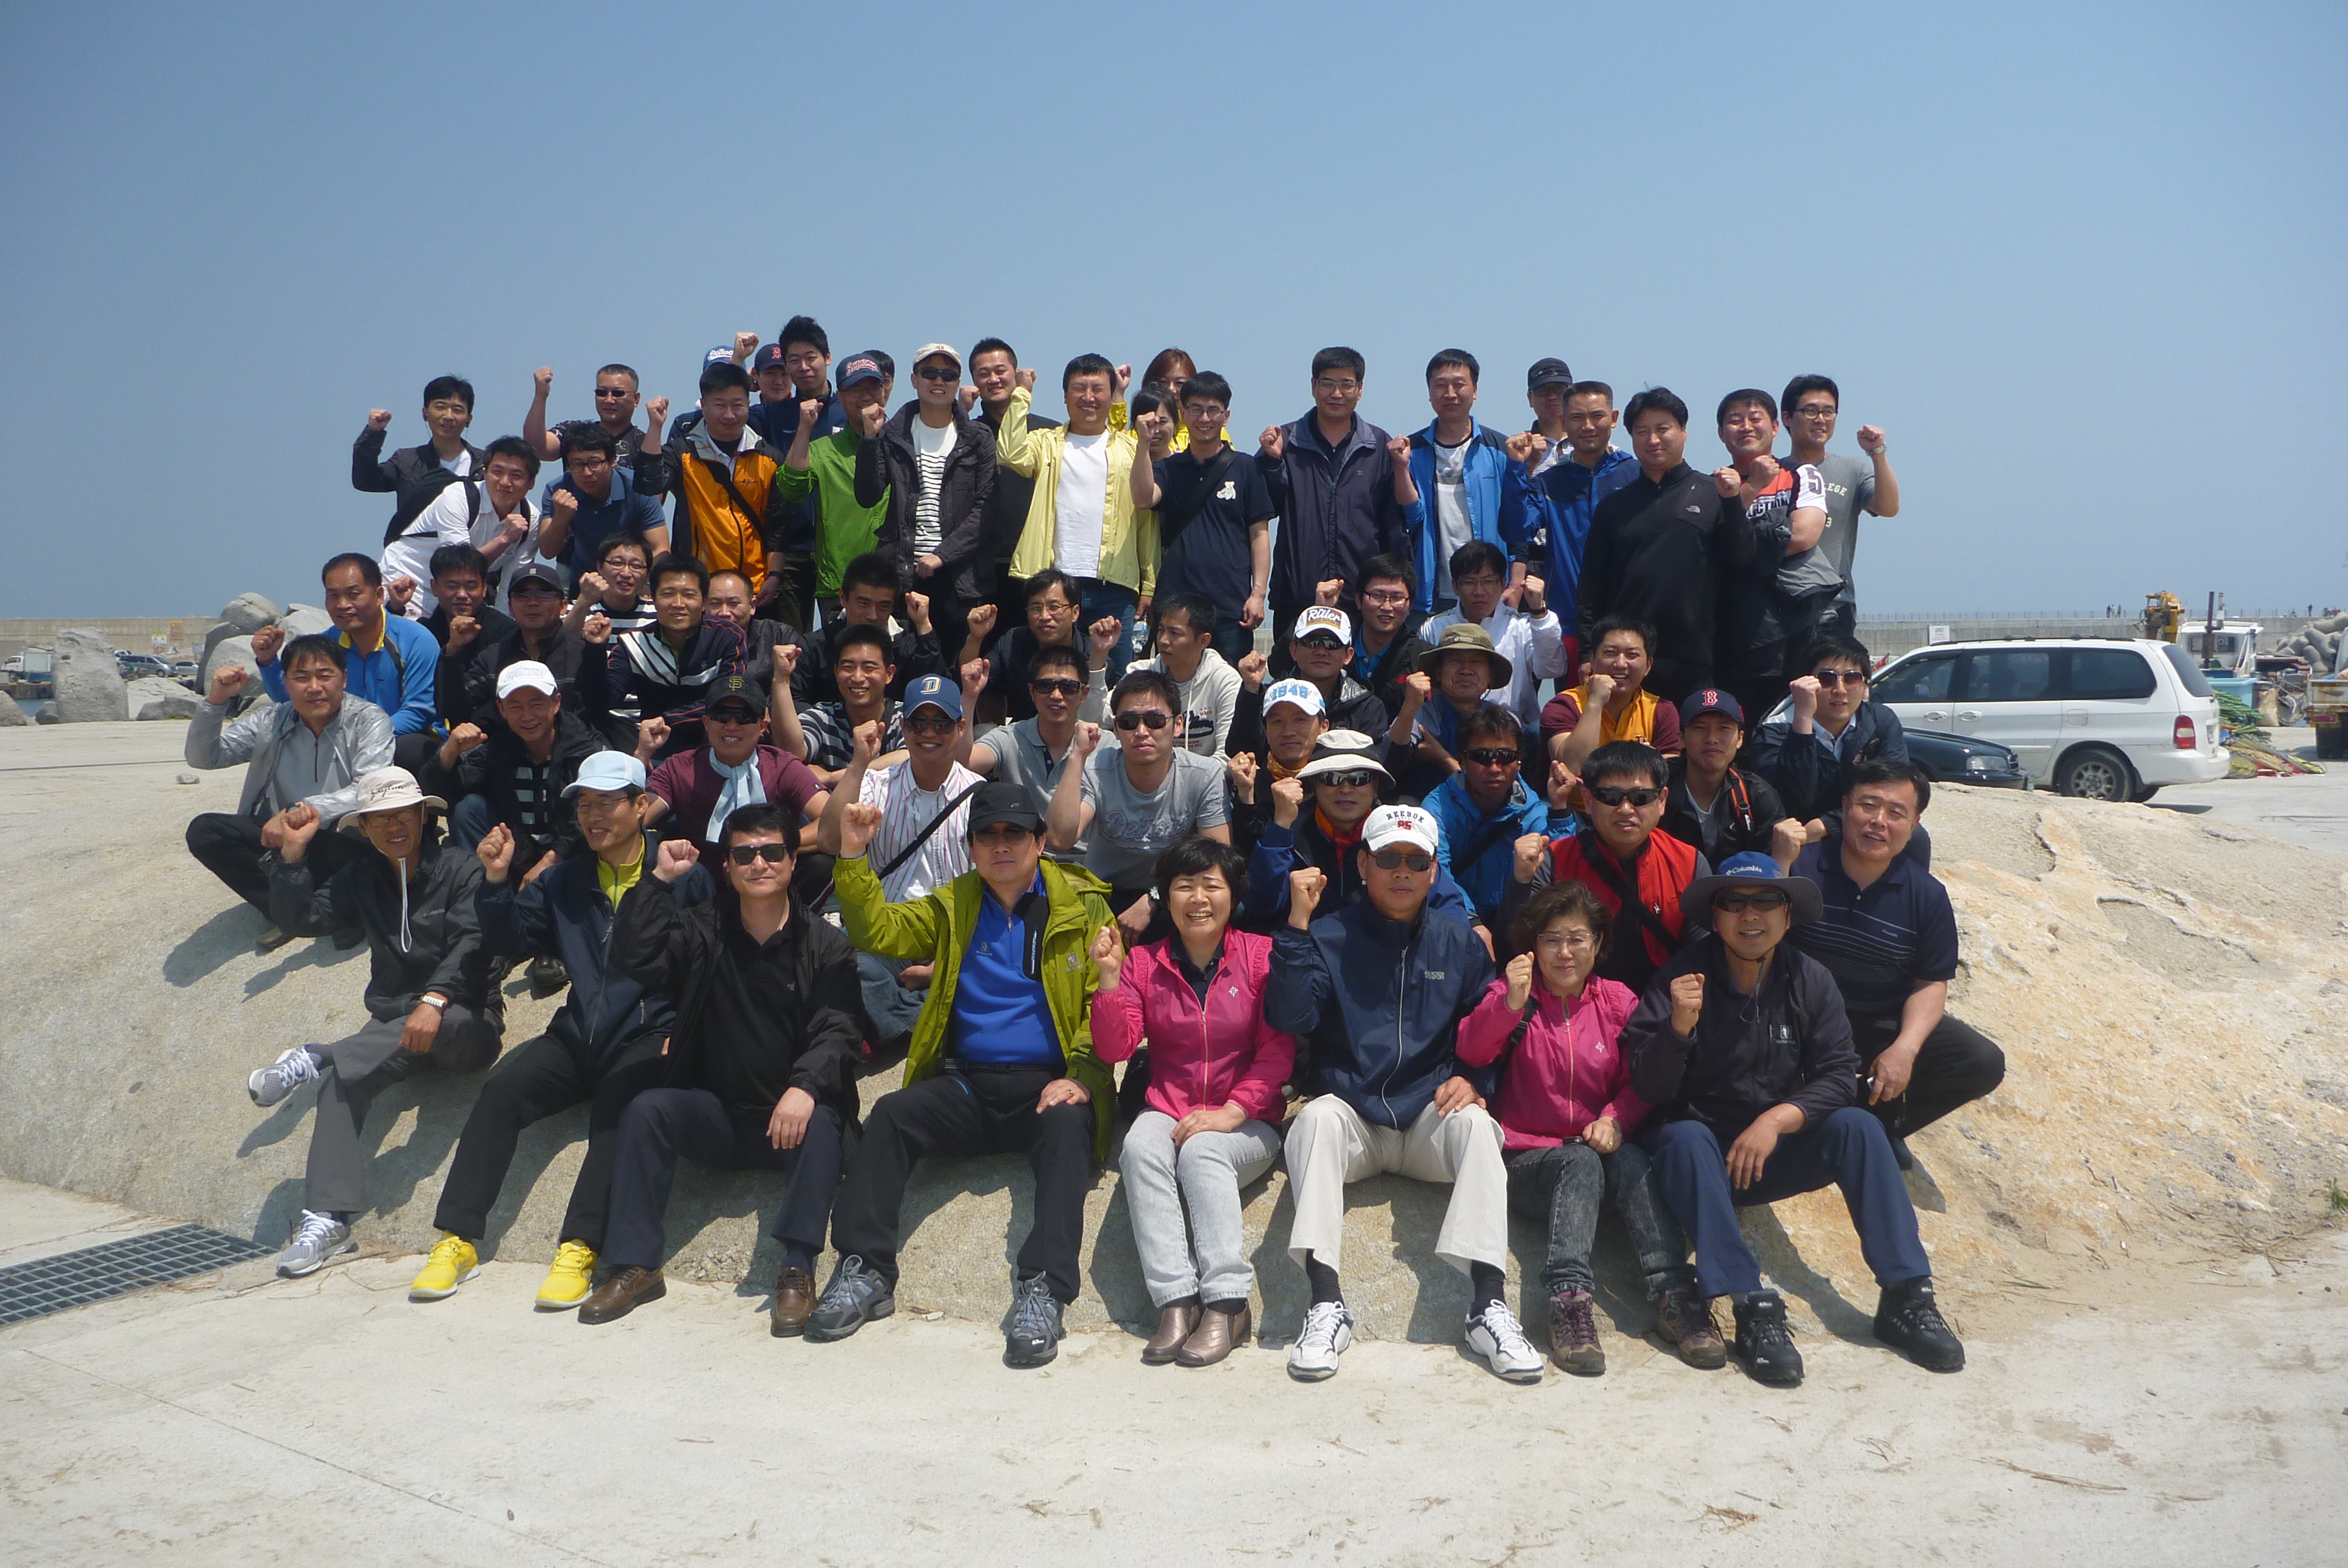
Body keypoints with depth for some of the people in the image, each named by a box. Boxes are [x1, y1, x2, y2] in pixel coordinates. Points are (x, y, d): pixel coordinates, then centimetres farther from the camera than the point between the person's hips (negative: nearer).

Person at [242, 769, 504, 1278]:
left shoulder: (461, 868, -3)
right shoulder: (361, 878, 16)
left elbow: (472, 944, -16)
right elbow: (299, 918, 7)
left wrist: (434, 999, -32)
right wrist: (293, 853, -3)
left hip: (462, 1021, -4)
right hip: (394, 1025, 4)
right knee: (341, 1080, -24)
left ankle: (315, 1059, -33)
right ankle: (328, 1219, -26)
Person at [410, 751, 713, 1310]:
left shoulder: (685, 874, 0)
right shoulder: (565, 880, 17)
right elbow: (512, 942, 16)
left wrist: (687, 1034, -15)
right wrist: (497, 883, 1)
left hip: (650, 1036, -5)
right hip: (580, 1034, 5)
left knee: (618, 1099, -33)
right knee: (503, 1086, -17)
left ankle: (580, 1248, -32)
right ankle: (458, 1239, -13)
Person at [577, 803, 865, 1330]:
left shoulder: (825, 945, -1)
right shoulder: (703, 930, 8)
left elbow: (836, 1031, -13)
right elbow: (636, 959, -9)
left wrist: (805, 1088, -32)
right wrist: (659, 879, -12)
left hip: (791, 1114, -3)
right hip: (718, 1115, 3)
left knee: (821, 1123, -34)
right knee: (645, 1109, -23)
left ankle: (798, 1269, -31)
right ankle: (636, 1265, -17)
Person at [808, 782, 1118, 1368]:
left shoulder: (1081, 904, 6)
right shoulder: (953, 905, 18)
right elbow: (877, 932, 7)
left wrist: (1082, 1074, -17)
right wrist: (854, 856, -6)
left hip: (1048, 1084, -3)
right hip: (966, 1084, 3)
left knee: (1068, 1126, -34)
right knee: (890, 1114, -21)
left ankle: (1043, 1289, -37)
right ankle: (866, 1272, -16)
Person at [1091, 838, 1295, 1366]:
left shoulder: (1261, 955, 0)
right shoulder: (1144, 964, 8)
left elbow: (1278, 1049, -6)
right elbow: (1115, 1049, 0)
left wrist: (1232, 1112, -17)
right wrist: (1109, 979, -13)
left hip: (1246, 1123, -2)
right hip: (1167, 1112, 3)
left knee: (1202, 1151, -32)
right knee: (1141, 1148, -29)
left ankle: (1226, 1304, -28)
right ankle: (1175, 1302, -30)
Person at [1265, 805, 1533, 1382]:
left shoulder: (1459, 942, 11)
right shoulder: (1329, 936, 3)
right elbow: (1288, 1017, -12)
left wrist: (1472, 1080, -7)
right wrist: (1297, 923, -18)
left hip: (1429, 1121, 2)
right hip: (1351, 1121, -1)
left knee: (1475, 1124, -29)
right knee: (1317, 1116, -33)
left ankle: (1489, 1303, -32)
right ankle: (1326, 1303, -36)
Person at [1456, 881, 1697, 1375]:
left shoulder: (1618, 1002, 10)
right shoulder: (1514, 995, 5)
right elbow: (1472, 1051, -13)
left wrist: (1615, 1118, -15)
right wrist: (1510, 1004, -30)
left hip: (1596, 1147, 2)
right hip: (1526, 1157, -2)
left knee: (1631, 1160, -30)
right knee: (1581, 1162, -33)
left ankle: (1672, 1291, -34)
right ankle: (1569, 1298, -41)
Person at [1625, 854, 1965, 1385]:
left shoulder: (1809, 980, -2)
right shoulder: (1683, 978, -13)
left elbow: (1839, 1075, -6)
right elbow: (1648, 1089, -17)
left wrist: (1777, 1119, -22)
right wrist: (1679, 1027, -35)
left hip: (1774, 1155, 3)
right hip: (1699, 1159, -3)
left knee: (1856, 1126, -18)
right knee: (1683, 1137, -34)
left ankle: (1906, 1295, -17)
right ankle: (1754, 1308, -39)